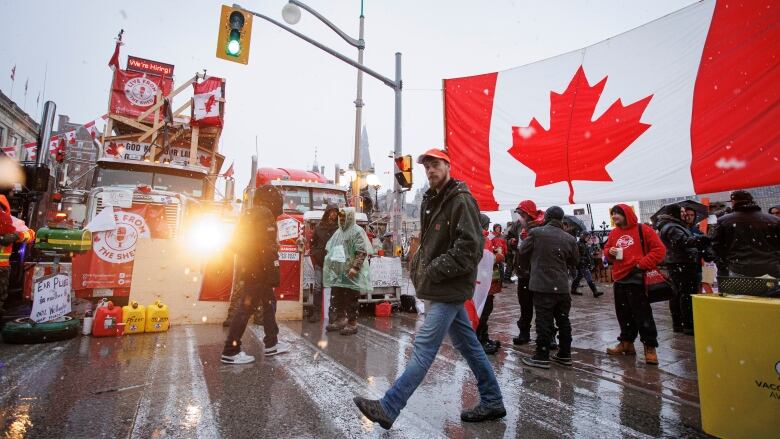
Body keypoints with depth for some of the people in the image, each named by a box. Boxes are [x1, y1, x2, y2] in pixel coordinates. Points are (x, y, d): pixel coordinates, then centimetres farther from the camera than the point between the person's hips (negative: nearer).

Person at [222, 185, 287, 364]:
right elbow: (268, 249, -20)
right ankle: (230, 351, 2)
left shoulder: (249, 213, 17)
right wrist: (274, 274, -20)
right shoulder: (265, 214, -13)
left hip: (248, 268, 10)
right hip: (258, 270, -10)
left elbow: (236, 243, 21)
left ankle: (271, 344, 24)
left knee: (269, 303, 16)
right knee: (246, 308, -5)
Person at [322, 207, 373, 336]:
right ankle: (339, 320, 27)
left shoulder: (357, 231, -8)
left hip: (350, 272, -8)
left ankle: (352, 324, 8)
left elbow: (362, 252, -17)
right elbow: (329, 249, 26)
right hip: (337, 272, 8)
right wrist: (329, 264, 17)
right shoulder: (338, 232, 17)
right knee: (336, 297, 13)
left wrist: (355, 267, -25)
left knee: (351, 298, -1)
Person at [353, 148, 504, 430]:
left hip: (449, 289, -9)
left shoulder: (461, 200, -12)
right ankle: (492, 402, 30)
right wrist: (418, 266, 8)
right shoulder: (432, 201, 16)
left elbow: (470, 247, -20)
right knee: (467, 345, 16)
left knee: (424, 348, -5)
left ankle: (388, 409, 1)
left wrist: (434, 270, -18)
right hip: (444, 288, 9)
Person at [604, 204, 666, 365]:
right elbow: (606, 249, 21)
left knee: (643, 314, -2)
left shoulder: (643, 230, -5)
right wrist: (609, 252, -3)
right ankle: (626, 342, 25)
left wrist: (642, 264, -14)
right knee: (624, 314, 13)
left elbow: (659, 249, -8)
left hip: (637, 280, -6)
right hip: (619, 280, 6)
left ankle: (650, 347, 9)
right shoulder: (614, 233, 11)